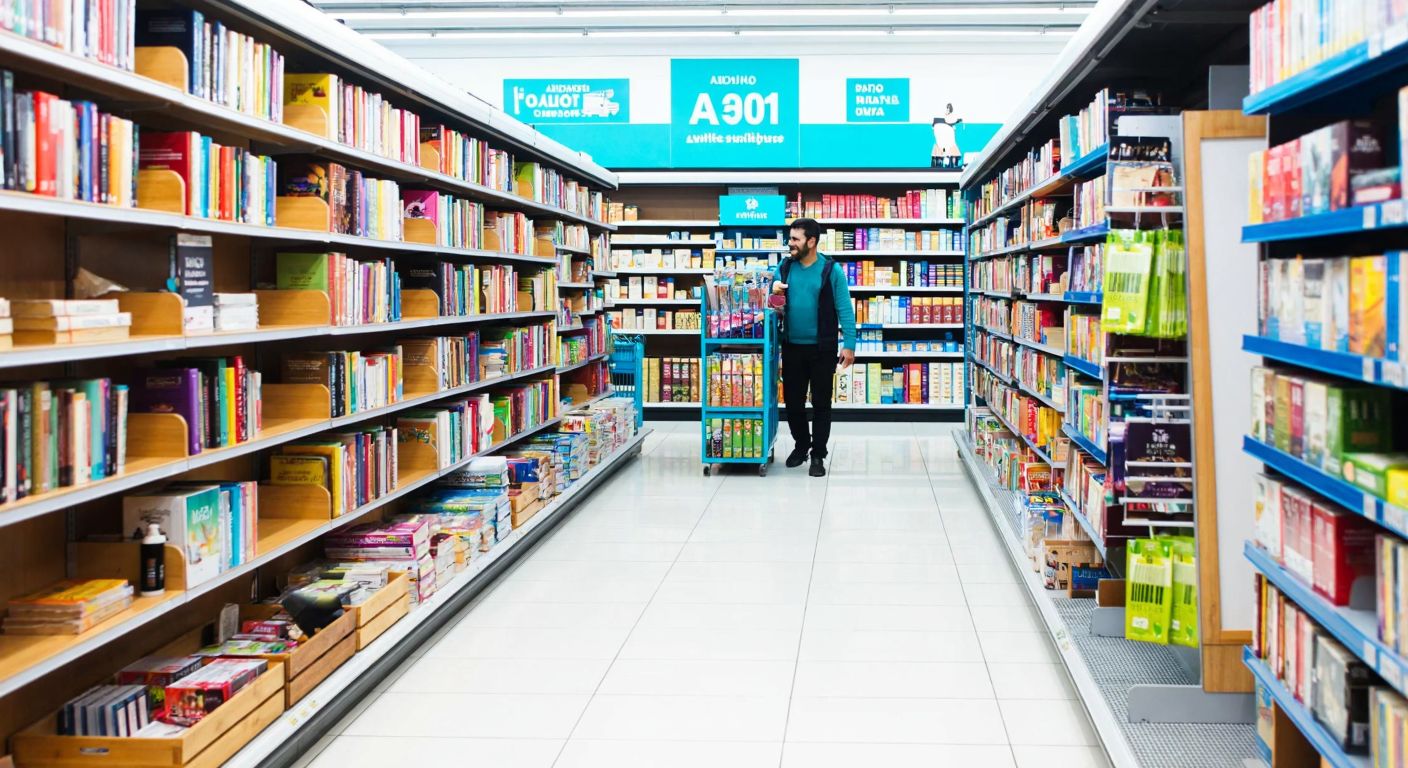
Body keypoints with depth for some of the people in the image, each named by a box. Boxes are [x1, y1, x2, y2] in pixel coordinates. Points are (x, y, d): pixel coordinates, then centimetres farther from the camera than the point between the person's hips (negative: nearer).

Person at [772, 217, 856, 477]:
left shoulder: (832, 270, -8)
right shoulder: (784, 268, 3)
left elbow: (844, 309, -9)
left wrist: (849, 344, -15)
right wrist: (774, 293, -11)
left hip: (822, 348, -4)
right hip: (792, 346, 4)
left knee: (821, 402, 4)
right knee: (792, 400, 11)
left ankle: (818, 454, 14)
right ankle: (801, 444, 32)